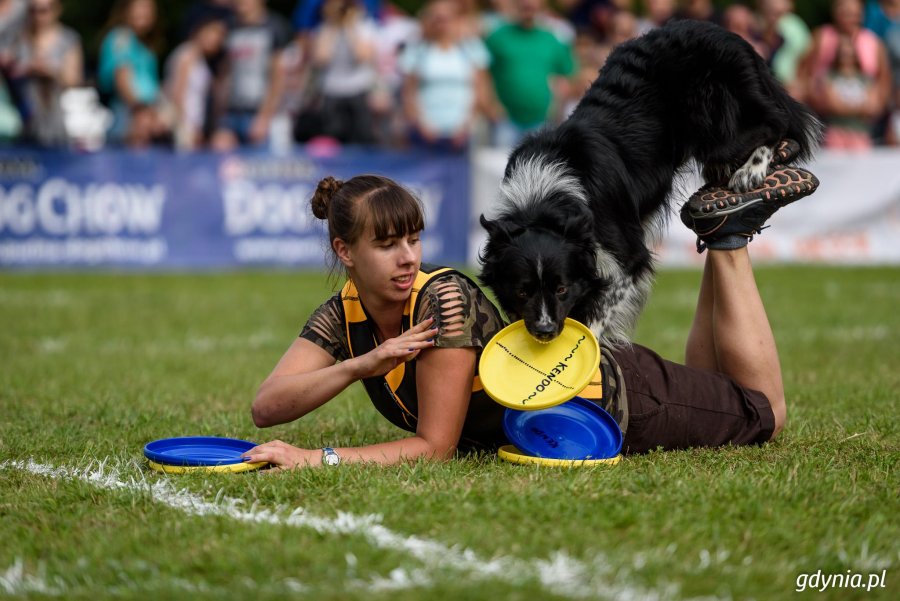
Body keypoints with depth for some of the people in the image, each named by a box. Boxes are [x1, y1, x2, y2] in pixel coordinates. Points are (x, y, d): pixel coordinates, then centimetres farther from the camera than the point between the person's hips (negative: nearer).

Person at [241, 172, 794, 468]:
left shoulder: (445, 299, -34)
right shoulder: (344, 316, -14)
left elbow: (435, 446, -34)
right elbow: (266, 408, -22)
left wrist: (318, 459, -40)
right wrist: (361, 365, -36)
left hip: (618, 398, -6)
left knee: (764, 412, 18)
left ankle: (727, 237, 19)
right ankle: (721, 235, 32)